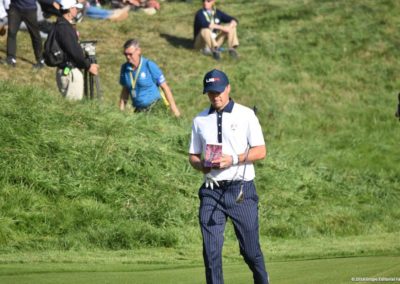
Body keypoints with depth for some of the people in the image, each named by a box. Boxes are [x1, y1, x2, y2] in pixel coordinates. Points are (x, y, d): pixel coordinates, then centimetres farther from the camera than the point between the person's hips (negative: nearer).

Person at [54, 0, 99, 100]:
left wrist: (87, 63, 13)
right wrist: (88, 66, -10)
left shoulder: (65, 25, 12)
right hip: (69, 72, -10)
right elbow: (73, 51, -19)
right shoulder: (63, 28, -20)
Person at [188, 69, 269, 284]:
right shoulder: (200, 120, 14)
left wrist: (233, 159, -16)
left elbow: (260, 151, -2)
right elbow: (193, 156, 18)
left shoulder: (245, 115, 3)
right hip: (211, 191, 3)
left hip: (241, 190, -3)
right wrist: (202, 165, -5)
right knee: (211, 252, -4)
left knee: (250, 250, 0)